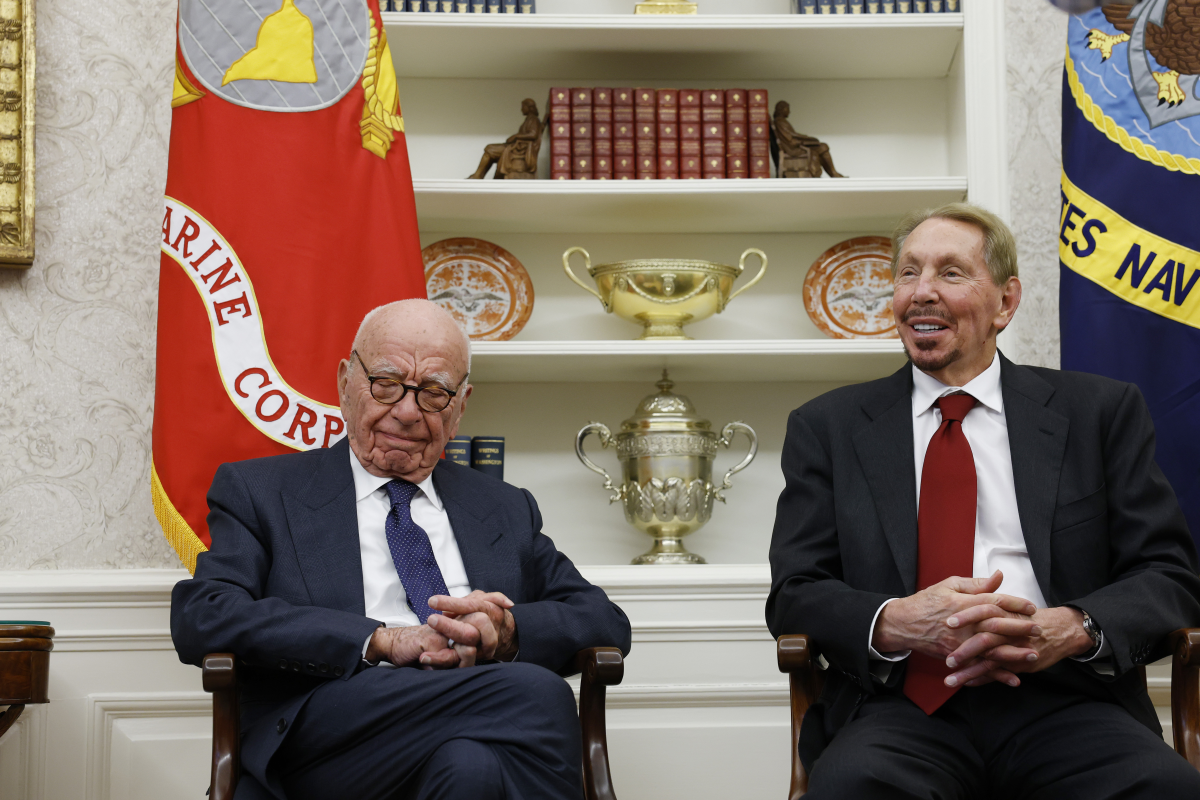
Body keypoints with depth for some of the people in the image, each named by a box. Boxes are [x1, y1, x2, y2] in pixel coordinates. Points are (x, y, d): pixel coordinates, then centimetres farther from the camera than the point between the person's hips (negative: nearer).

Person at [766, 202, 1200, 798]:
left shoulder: (1101, 412, 15)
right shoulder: (826, 427, 16)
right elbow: (794, 593, 8)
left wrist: (1072, 628, -14)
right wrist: (894, 623, -15)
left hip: (1064, 704, 1)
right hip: (904, 707, 0)